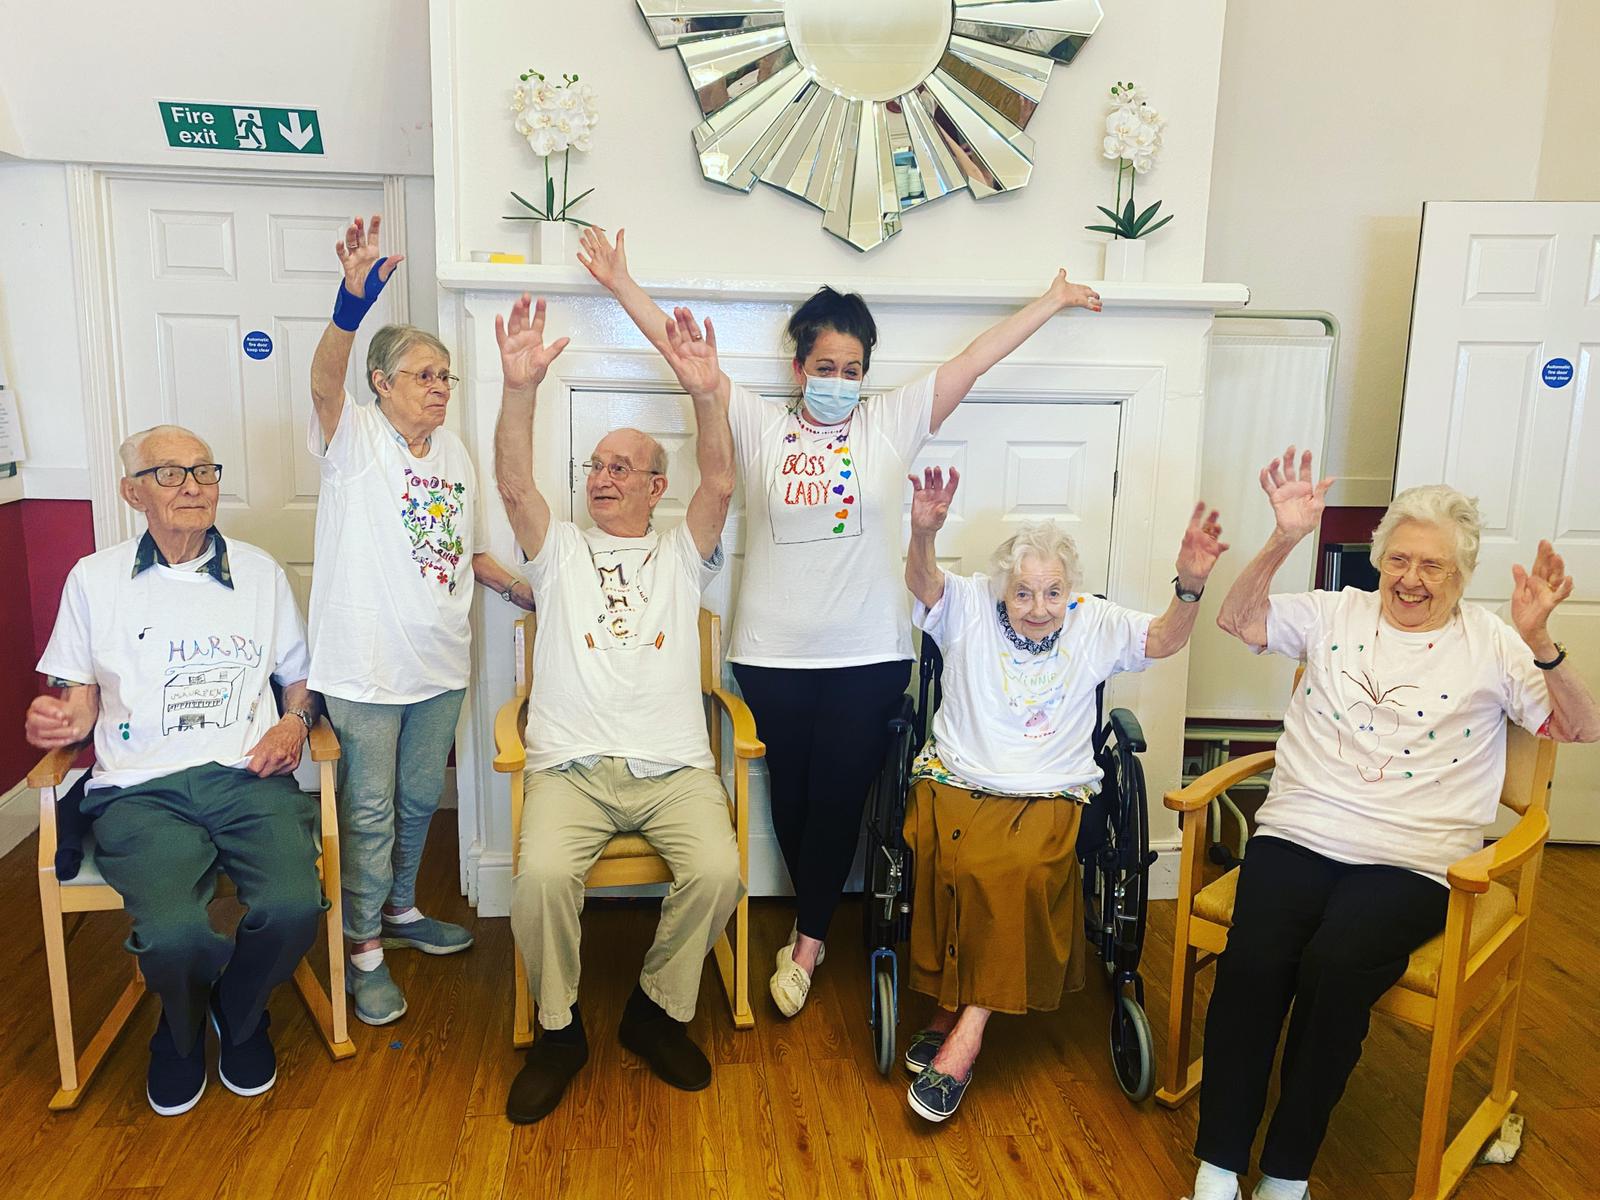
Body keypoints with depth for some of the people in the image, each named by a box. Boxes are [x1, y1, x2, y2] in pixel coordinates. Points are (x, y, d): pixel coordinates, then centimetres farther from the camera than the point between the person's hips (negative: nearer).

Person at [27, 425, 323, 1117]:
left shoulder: (259, 572, 15)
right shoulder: (95, 579, 12)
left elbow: (298, 675, 21)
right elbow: (81, 699, 16)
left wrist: (294, 720, 0)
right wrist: (57, 721, -7)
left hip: (248, 776, 1)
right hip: (141, 790, -1)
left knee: (294, 906, -27)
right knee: (172, 932, -28)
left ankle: (237, 1016, 10)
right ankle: (182, 1027, 12)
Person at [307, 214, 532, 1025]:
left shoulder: (454, 452, 9)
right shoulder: (355, 437, -9)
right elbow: (324, 381, -32)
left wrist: (530, 594, 10)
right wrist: (353, 303, -49)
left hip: (439, 661, 6)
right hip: (366, 666, -6)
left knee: (420, 797, 19)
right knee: (369, 807, 4)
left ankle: (400, 910, 40)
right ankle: (365, 951, 20)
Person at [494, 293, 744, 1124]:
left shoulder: (681, 555, 17)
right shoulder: (560, 551, 17)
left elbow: (720, 483, -2)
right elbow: (514, 485, -1)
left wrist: (706, 395, -19)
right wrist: (522, 387, -16)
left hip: (674, 767, 0)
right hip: (572, 767, 0)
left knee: (717, 873, -25)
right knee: (541, 877, -28)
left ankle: (657, 1010, 3)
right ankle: (559, 1028, 0)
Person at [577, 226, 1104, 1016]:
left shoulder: (892, 422, 4)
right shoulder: (760, 425, 3)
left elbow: (975, 360, 5)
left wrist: (1053, 300, 9)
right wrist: (622, 285, 3)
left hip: (868, 655, -1)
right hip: (774, 654, 1)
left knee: (838, 796, 2)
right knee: (791, 794, 11)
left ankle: (806, 940, 18)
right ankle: (815, 927, 32)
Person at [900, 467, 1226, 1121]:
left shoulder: (1095, 622, 10)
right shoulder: (969, 605, 4)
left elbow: (1164, 640, -2)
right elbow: (923, 582, -15)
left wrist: (1190, 585, -23)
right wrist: (923, 533, -38)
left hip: (1049, 796, 1)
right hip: (956, 781, 0)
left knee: (1025, 869, -30)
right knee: (958, 862, -31)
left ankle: (967, 1020, -20)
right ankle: (953, 1007, -12)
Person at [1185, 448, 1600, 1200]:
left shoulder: (1489, 644, 10)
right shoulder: (1335, 615, 14)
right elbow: (1238, 619, 6)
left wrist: (1539, 642, -14)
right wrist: (1284, 540, -7)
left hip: (1409, 860, -1)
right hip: (1298, 835, 1)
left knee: (1336, 967, -30)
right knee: (1253, 960, -26)